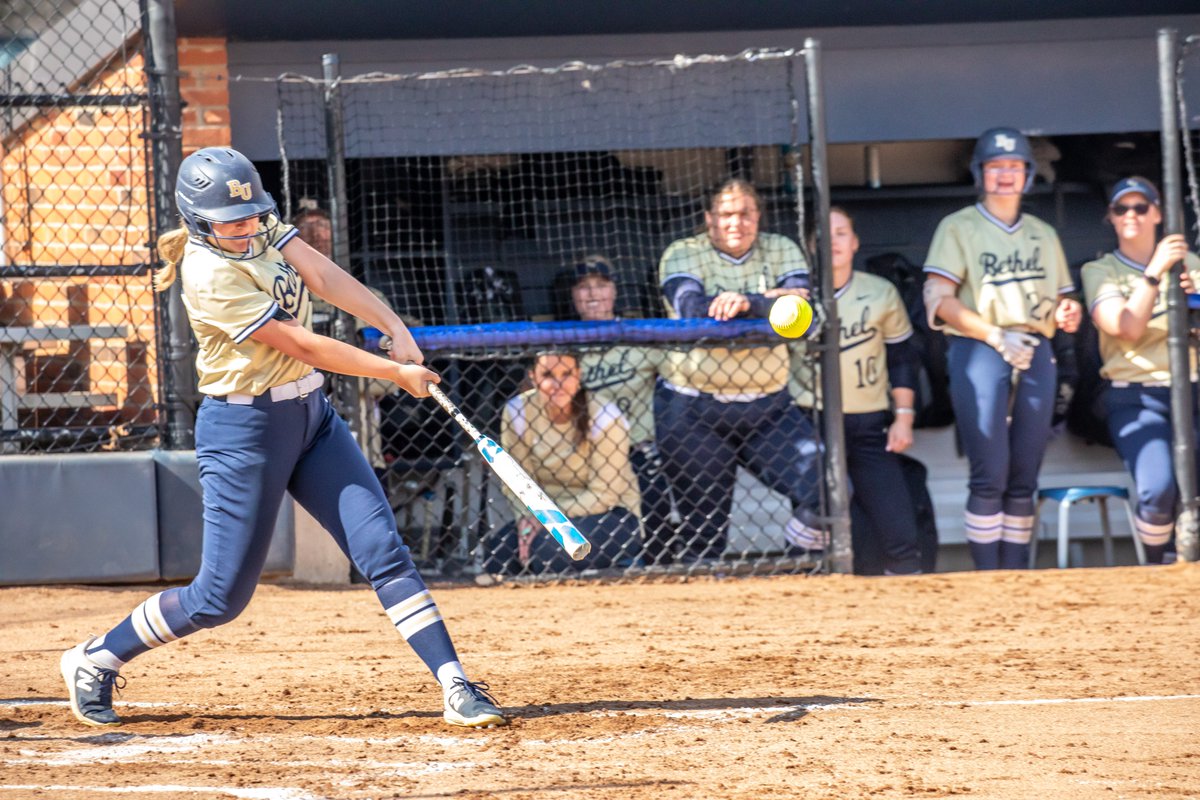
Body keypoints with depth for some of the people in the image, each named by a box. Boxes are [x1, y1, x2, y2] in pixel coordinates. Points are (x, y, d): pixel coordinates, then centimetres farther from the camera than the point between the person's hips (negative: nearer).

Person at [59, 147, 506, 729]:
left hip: (311, 417, 7)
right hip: (244, 431, -7)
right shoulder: (210, 274, -22)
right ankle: (95, 660, 19)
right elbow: (303, 346, -21)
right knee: (221, 598, -1)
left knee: (384, 550, -5)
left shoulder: (259, 227, 3)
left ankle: (456, 688, -8)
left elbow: (323, 276, -8)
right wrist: (397, 373, -16)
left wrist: (395, 328, -22)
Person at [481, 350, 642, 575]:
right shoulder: (517, 412, -7)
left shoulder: (604, 418, -17)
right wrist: (528, 520, -23)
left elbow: (603, 494, -15)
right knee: (497, 553, -22)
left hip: (609, 516, -4)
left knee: (551, 547, -33)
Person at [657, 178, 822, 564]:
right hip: (694, 412, -2)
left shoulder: (781, 251, 5)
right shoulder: (683, 254, -1)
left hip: (767, 408, 2)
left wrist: (748, 304, -30)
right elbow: (692, 310, -21)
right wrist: (771, 300, -26)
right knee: (704, 532, 1)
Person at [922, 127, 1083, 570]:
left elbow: (1059, 300, 24)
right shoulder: (958, 228, 5)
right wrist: (996, 336, -15)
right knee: (990, 475, -13)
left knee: (1024, 479, 1)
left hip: (1037, 355, 5)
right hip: (977, 351, -5)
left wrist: (1068, 314, -1)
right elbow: (939, 300, -5)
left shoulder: (1043, 235, 21)